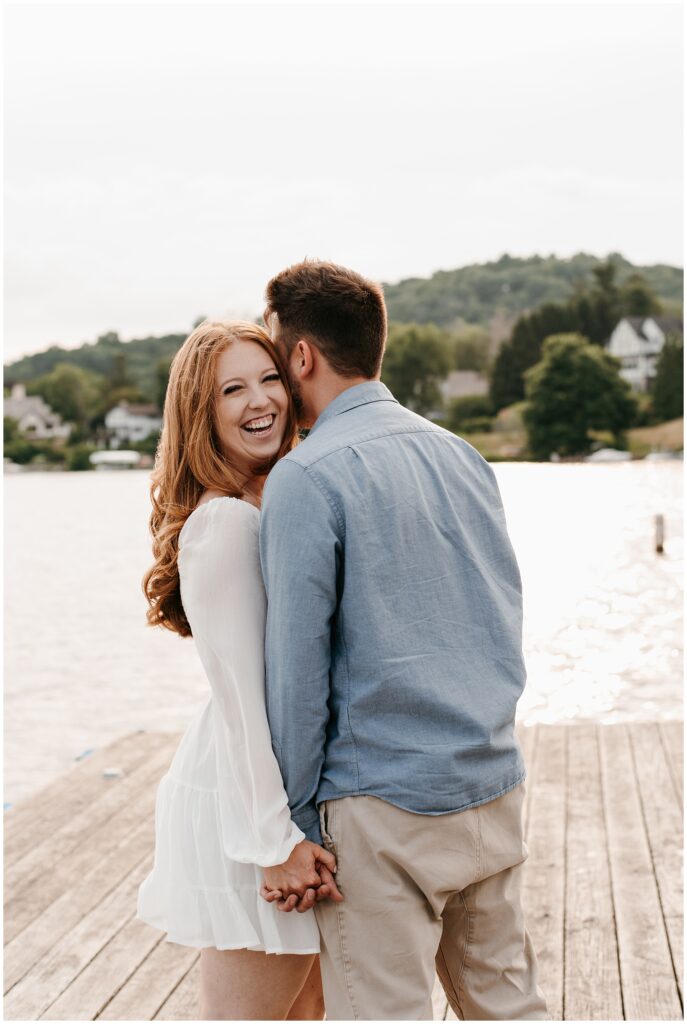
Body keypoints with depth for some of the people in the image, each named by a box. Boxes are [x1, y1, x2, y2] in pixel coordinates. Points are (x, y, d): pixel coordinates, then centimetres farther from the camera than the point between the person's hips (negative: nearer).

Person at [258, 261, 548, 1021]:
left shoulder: (306, 479, -13)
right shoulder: (462, 453, 9)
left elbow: (297, 666, -14)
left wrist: (288, 825, -7)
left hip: (383, 813, -7)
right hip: (496, 788, 7)